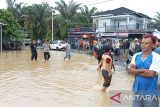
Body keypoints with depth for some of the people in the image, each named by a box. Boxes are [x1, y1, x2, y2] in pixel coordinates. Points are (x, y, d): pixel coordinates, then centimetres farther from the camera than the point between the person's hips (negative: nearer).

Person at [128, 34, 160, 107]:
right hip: (137, 90, 5)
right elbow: (129, 70, -2)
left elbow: (151, 73, -20)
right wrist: (142, 70, -15)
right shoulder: (136, 56, 5)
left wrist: (135, 72, -9)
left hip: (150, 92, -4)